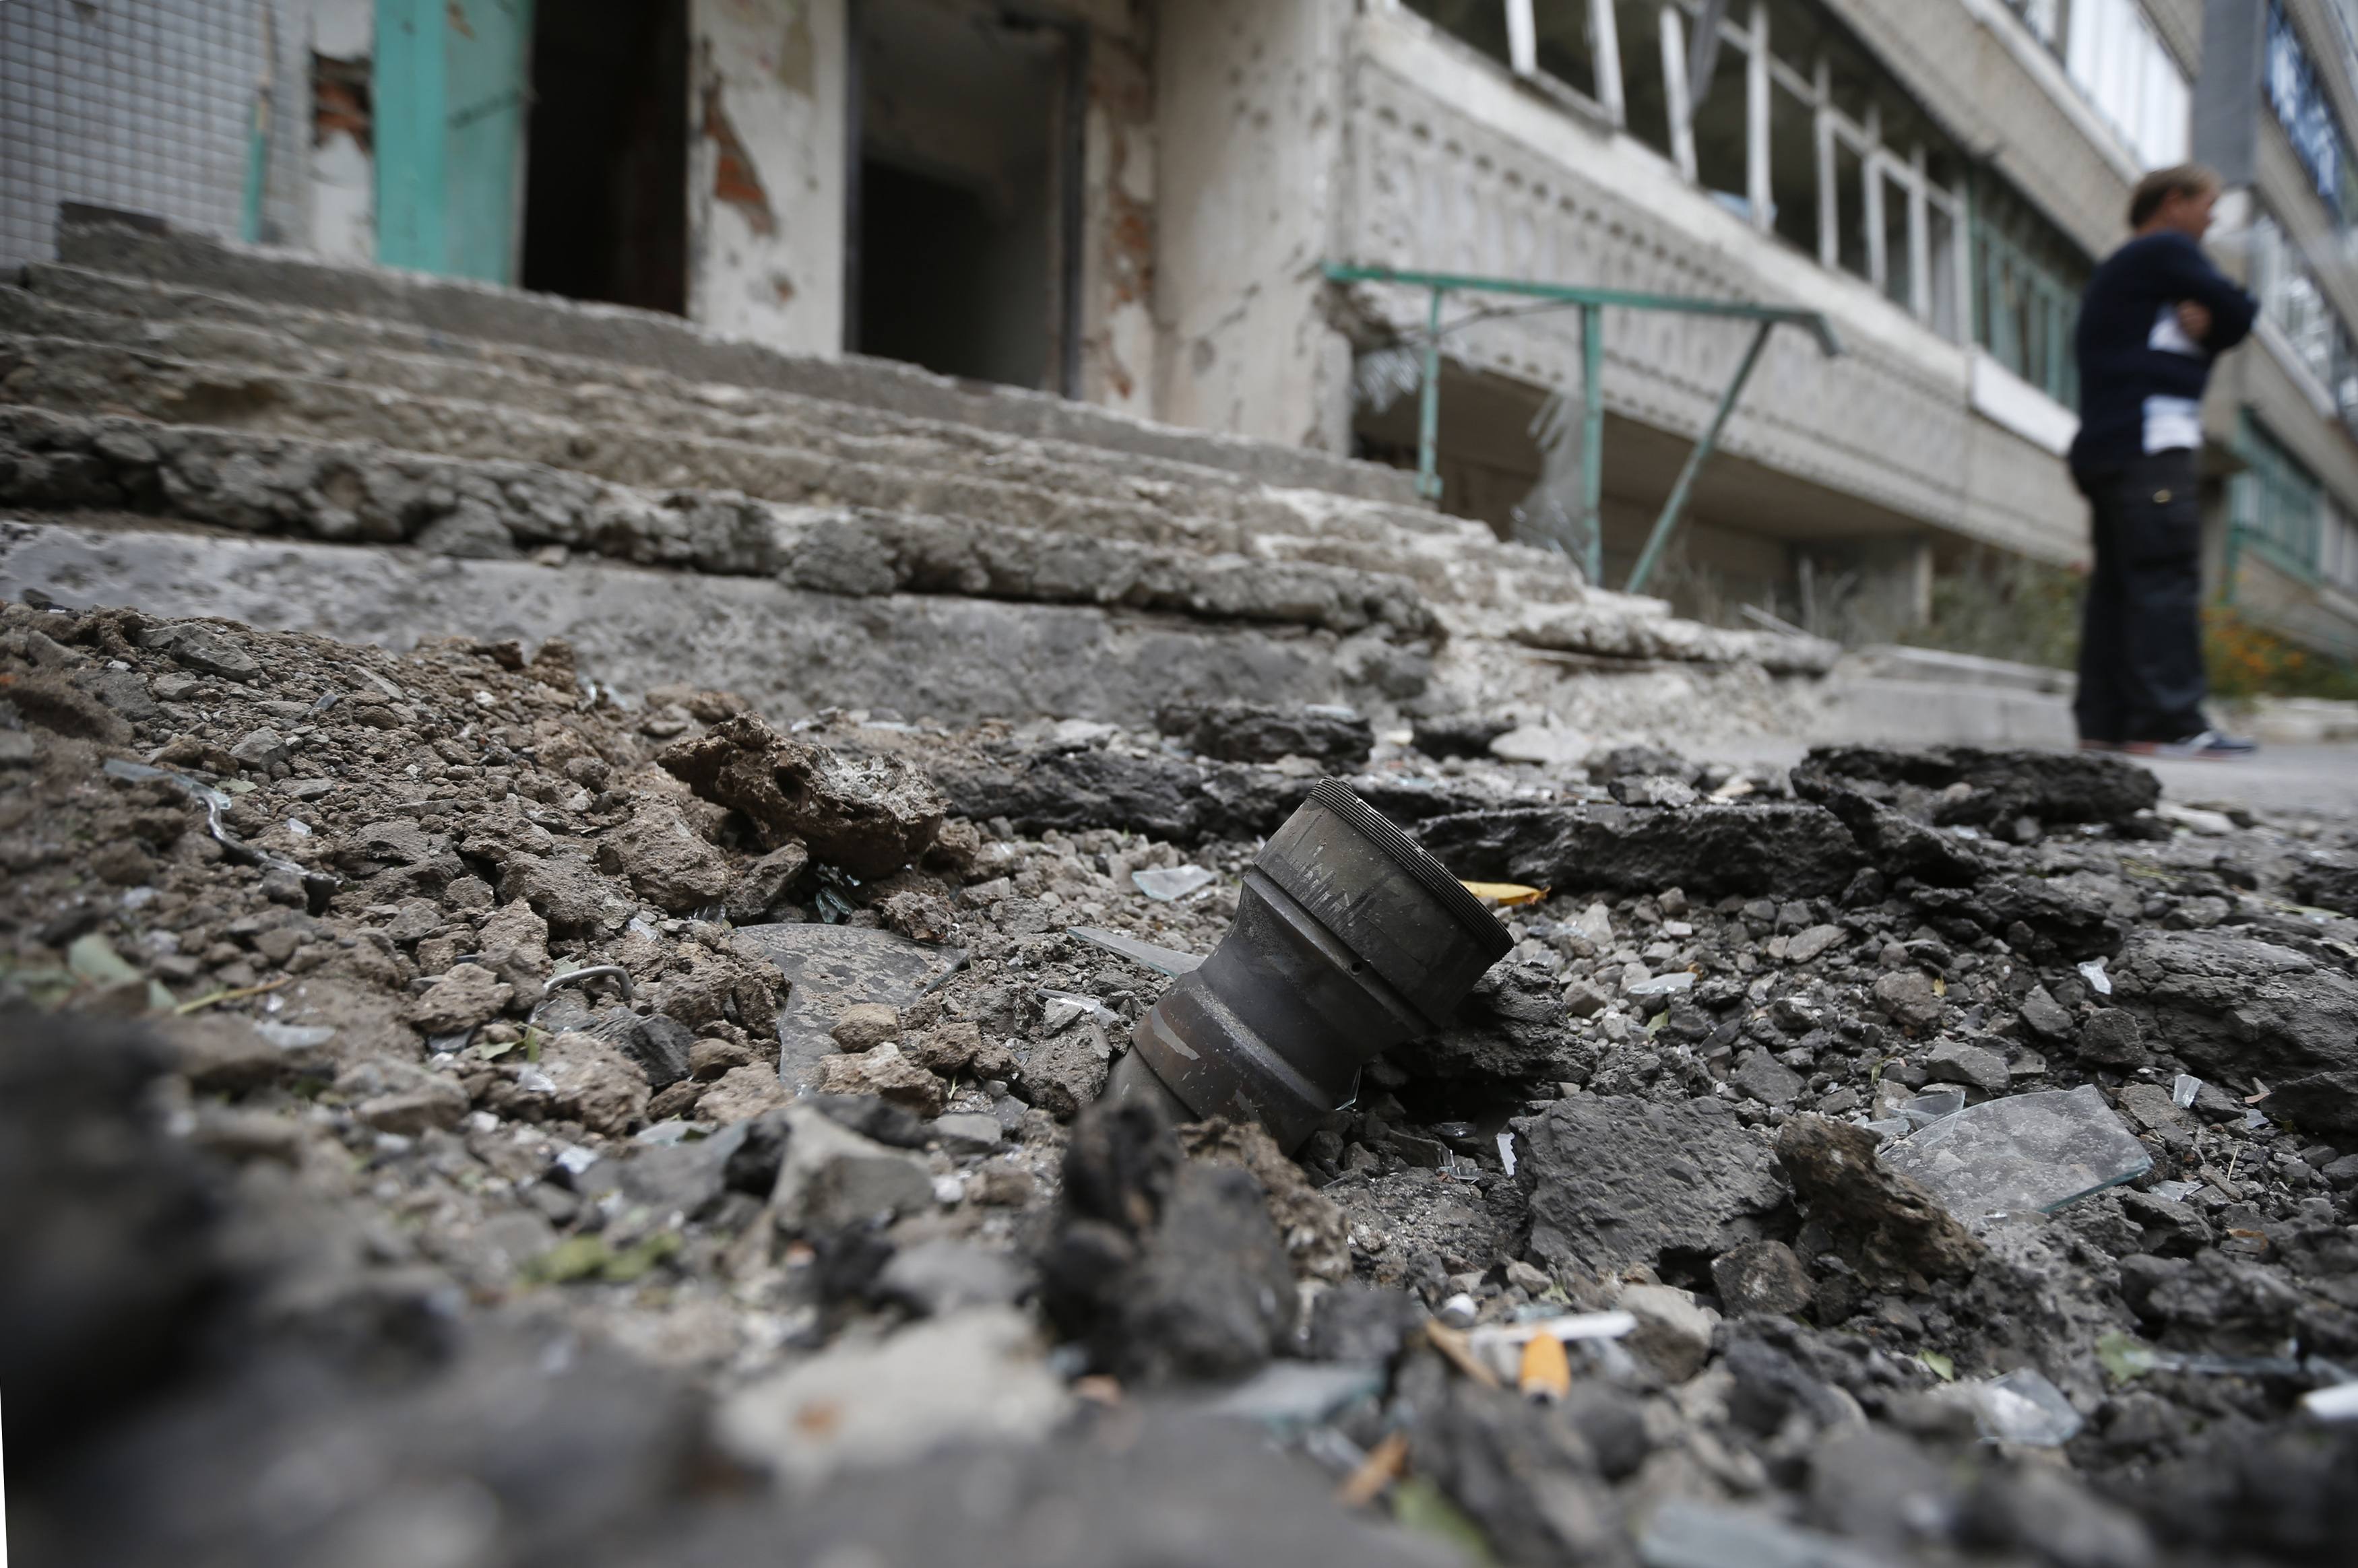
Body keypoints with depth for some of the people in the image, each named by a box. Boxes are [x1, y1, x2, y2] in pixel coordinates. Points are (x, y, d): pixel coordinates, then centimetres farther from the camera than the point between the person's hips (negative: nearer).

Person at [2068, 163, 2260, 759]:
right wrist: (2223, 318, 18)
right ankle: (2169, 723, -20)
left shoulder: (2116, 272, 29)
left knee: (2117, 582, 3)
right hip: (2149, 441, -9)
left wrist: (2199, 326, 0)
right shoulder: (2167, 251, 2)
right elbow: (2237, 316, -1)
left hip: (2105, 445, 9)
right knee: (2167, 577, -15)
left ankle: (2103, 721, -2)